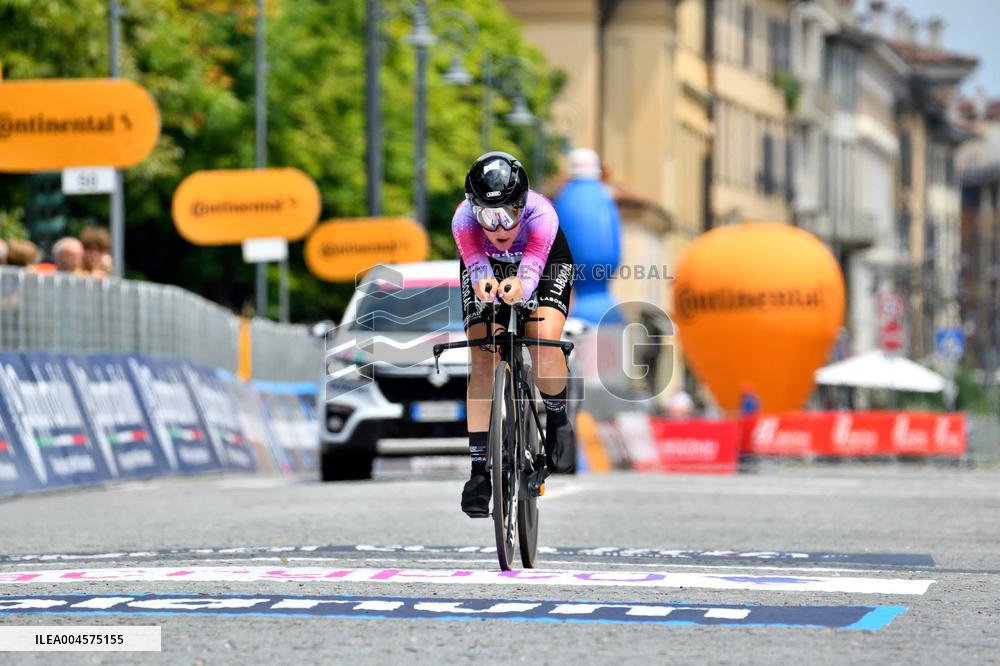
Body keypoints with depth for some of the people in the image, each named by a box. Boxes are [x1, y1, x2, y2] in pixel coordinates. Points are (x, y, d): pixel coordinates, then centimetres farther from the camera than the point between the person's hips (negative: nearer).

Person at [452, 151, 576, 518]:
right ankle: (479, 467, -9)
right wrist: (484, 281, -69)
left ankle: (558, 421, 4)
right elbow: (476, 261, -45)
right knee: (483, 360, -15)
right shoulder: (464, 217, -36)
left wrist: (519, 285, -73)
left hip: (546, 263, -1)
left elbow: (532, 266, -50)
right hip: (486, 266, 1)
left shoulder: (540, 213, -39)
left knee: (544, 345, -27)